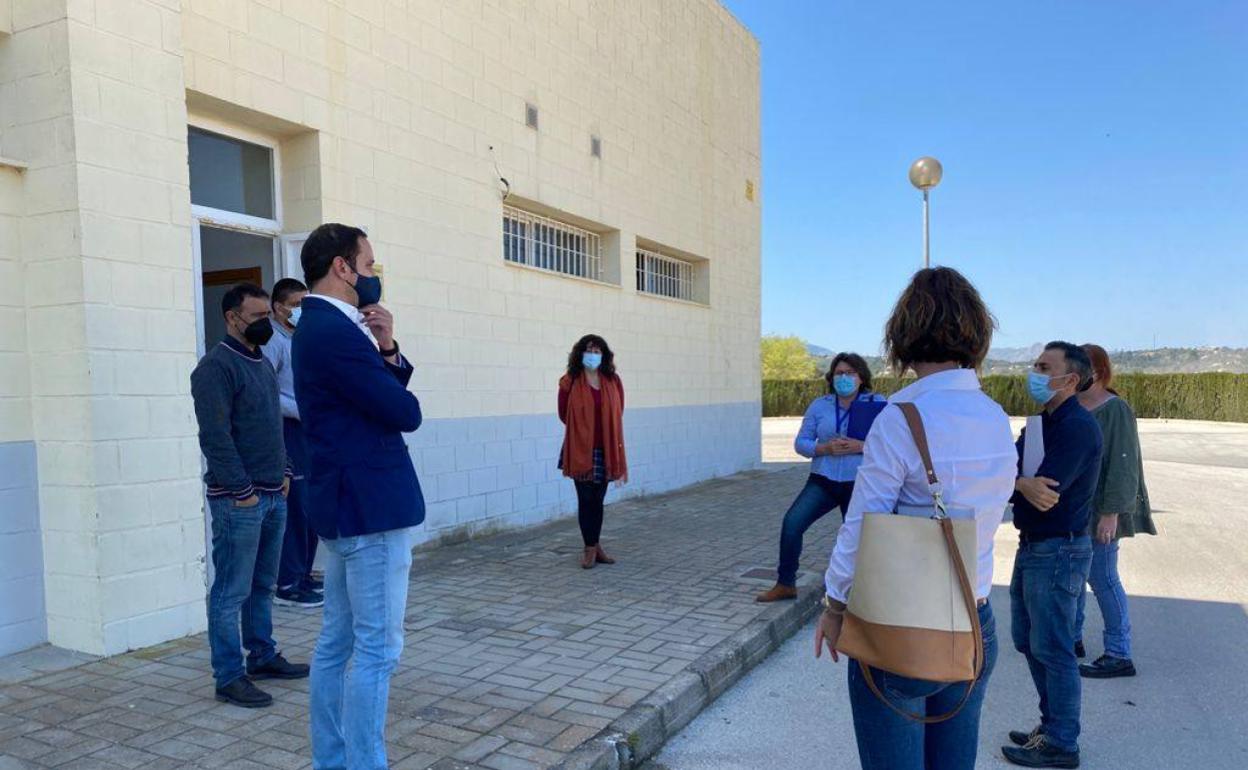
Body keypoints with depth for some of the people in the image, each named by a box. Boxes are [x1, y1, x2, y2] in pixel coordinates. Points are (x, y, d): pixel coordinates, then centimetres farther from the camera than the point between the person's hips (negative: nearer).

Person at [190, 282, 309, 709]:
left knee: (263, 585, 17)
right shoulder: (216, 366, -12)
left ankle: (263, 656, 29)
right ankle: (229, 678, 9)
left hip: (273, 495, 9)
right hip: (238, 499, -9)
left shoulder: (261, 362, 16)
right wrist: (242, 491, -17)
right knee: (231, 592, 0)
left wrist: (283, 473, 14)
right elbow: (215, 437, -18)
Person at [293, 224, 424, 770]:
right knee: (377, 648, -2)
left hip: (346, 504, 11)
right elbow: (405, 413, -18)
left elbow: (390, 392, 12)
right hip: (371, 504, -11)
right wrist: (399, 402, 3)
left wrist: (388, 350, -5)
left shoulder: (320, 325, 14)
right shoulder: (335, 331, -18)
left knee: (337, 642, 16)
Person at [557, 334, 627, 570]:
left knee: (598, 499, 11)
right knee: (586, 499, 3)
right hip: (581, 450, -2)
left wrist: (603, 432, 5)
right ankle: (590, 548, 15)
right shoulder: (569, 382, -5)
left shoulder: (613, 382, 3)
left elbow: (617, 415, 8)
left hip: (605, 450, 2)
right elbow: (564, 415, 1)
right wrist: (584, 431, 7)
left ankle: (595, 545, 24)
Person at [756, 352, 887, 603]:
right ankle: (785, 584, 1)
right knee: (792, 522, -14)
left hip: (859, 483, -2)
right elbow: (800, 443, 5)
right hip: (823, 480, 2)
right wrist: (825, 448, -14)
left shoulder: (877, 405, -2)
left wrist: (861, 446, -20)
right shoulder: (819, 405, 7)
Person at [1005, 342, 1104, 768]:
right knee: (1028, 641, 18)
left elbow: (1043, 490, -25)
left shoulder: (1078, 427, -18)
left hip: (1058, 552, -9)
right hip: (1032, 546, 9)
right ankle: (1051, 725, 32)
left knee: (1052, 650, 1)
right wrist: (1022, 481, -18)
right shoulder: (1041, 421, 12)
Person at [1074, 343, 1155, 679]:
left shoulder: (1115, 410, -13)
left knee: (1102, 577, -2)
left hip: (1098, 510, -7)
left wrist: (1111, 513, -21)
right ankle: (1072, 637, 28)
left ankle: (1119, 655, 9)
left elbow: (1122, 465, -17)